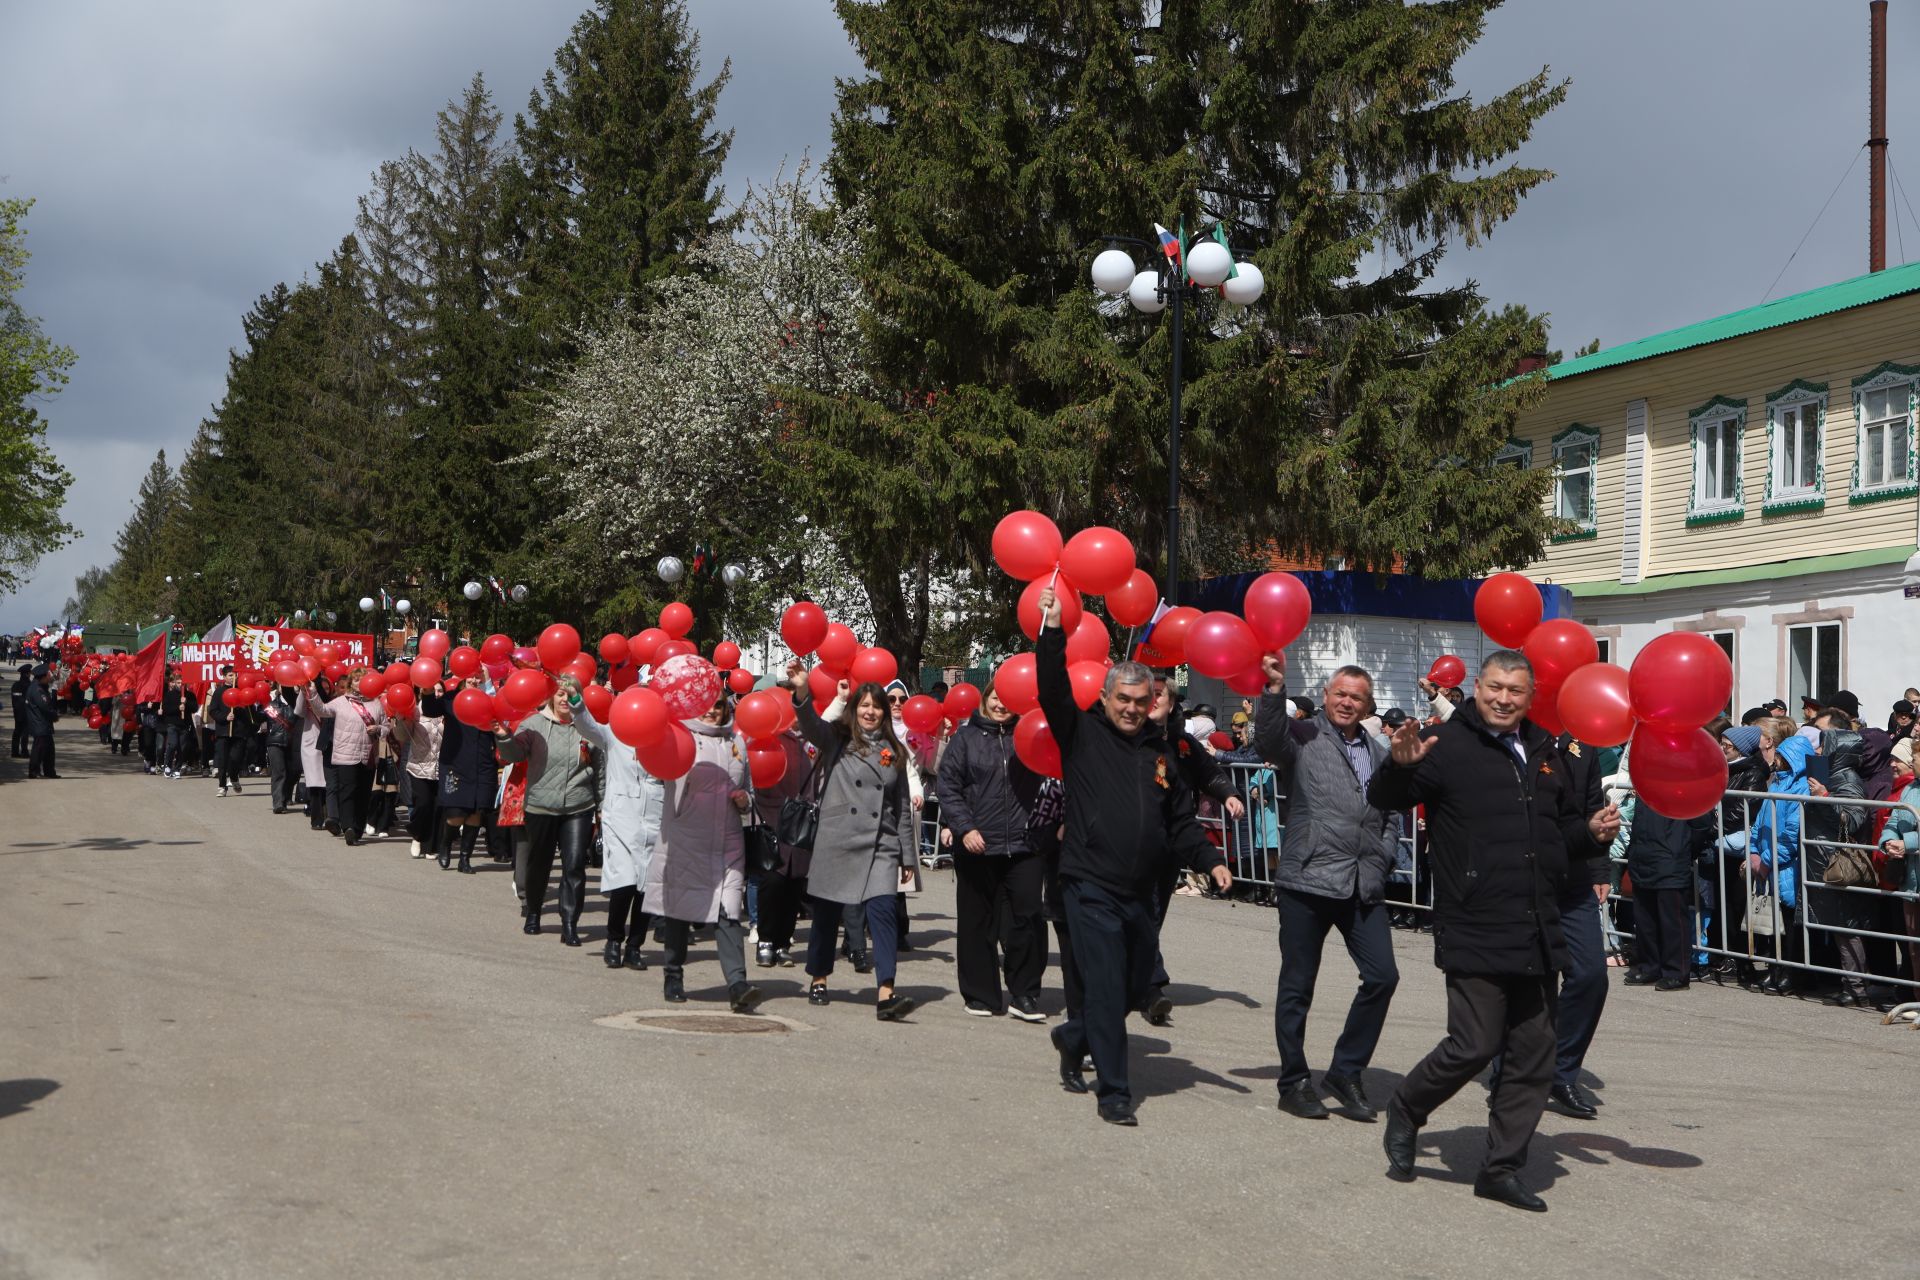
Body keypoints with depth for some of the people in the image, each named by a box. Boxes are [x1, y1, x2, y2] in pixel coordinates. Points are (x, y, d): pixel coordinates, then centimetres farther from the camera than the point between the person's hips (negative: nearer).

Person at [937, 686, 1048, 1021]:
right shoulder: (966, 738, 5)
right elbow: (947, 786, 1)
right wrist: (964, 827, -9)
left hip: (1021, 846, 1)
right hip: (976, 846, -1)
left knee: (1027, 918, -5)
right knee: (978, 921, 6)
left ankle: (1023, 995, 5)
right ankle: (981, 994, 17)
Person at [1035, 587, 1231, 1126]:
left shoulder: (1159, 751, 13)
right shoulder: (1082, 734, 0)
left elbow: (1180, 819, 16)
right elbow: (1054, 691, -14)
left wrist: (1210, 860, 4)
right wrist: (1052, 631, -22)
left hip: (1141, 894, 6)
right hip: (1091, 888, -6)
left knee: (1136, 986, 16)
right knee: (1106, 989, -8)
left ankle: (1074, 1036, 40)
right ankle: (1113, 1091, 1)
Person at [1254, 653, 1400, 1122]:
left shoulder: (1379, 753, 17)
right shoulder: (1303, 737, -1)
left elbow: (1392, 816, 24)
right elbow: (1270, 741, -23)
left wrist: (1382, 858, 7)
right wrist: (1275, 690, -38)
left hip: (1364, 885, 5)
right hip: (1307, 881, -5)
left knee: (1382, 976, -1)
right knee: (1297, 985, 4)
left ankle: (1346, 1071, 15)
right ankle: (1294, 1081, 17)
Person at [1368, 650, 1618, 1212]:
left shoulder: (1544, 752, 14)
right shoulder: (1449, 745, -7)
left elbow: (1564, 823, 27)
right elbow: (1384, 799, -15)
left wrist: (1592, 832, 6)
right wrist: (1400, 765, -35)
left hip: (1537, 935, 7)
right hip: (1475, 933, -7)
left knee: (1533, 1056, 10)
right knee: (1474, 1046, -8)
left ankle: (1502, 1168, 22)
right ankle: (1404, 1111, 20)